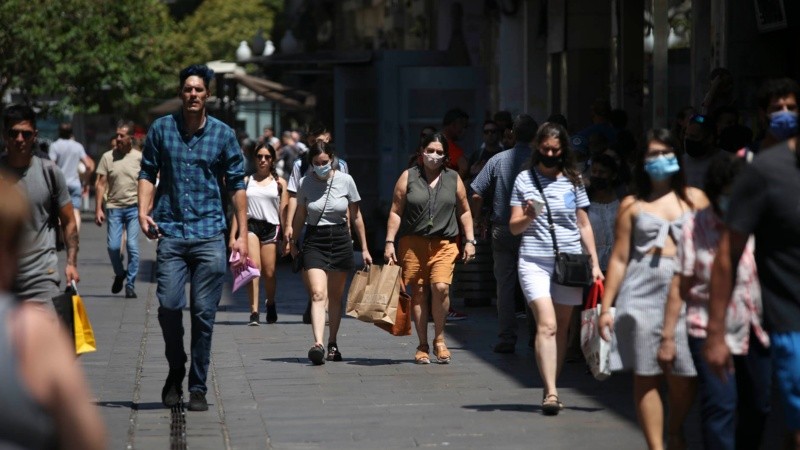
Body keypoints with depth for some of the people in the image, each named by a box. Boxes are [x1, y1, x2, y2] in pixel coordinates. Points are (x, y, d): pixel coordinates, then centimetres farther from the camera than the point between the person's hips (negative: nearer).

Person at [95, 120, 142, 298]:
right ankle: (119, 274, 23)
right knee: (113, 246, -5)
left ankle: (130, 284, 4)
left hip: (134, 208, -1)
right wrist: (98, 209, -2)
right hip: (114, 208, 1)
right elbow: (100, 184, 4)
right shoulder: (108, 157, 4)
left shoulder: (139, 157, 2)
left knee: (132, 246, -6)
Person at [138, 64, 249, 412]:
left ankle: (198, 387, 9)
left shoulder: (223, 134, 6)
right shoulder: (162, 129, 6)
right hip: (171, 233, 0)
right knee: (169, 305, -11)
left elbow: (237, 185, 9)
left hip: (209, 235, 0)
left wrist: (242, 235, 4)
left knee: (204, 314, -1)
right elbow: (148, 173, 11)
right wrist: (143, 211, -5)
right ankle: (175, 370, 14)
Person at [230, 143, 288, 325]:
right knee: (254, 266, -18)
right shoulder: (247, 181, 12)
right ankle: (254, 312, -21)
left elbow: (284, 212, 9)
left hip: (271, 228, 1)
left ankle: (270, 303, 31)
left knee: (269, 272, 0)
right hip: (250, 225, -1)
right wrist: (233, 236, 5)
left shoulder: (279, 183, 11)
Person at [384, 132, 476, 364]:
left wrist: (470, 241, 7)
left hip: (445, 243, 0)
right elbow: (396, 212, 5)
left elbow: (464, 212, 15)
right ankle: (423, 346, 11)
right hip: (413, 243, 0)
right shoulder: (408, 177, 6)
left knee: (441, 287, -17)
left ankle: (439, 340, 1)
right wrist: (389, 242, -2)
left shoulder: (453, 179, 10)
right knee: (418, 292, 1)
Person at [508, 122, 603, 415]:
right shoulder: (524, 180, 6)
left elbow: (584, 225, 14)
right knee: (546, 325, -16)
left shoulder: (573, 181, 10)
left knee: (562, 328, 5)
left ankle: (551, 388, 15)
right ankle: (551, 392, -21)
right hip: (534, 261, -2)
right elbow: (514, 227, 6)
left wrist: (594, 262, 7)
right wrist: (528, 217, -16)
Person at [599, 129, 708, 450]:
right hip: (642, 293, 0)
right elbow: (619, 258, 9)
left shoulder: (694, 199, 11)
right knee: (646, 374, -2)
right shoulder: (632, 205, 10)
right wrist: (606, 307, 4)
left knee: (684, 375, -1)